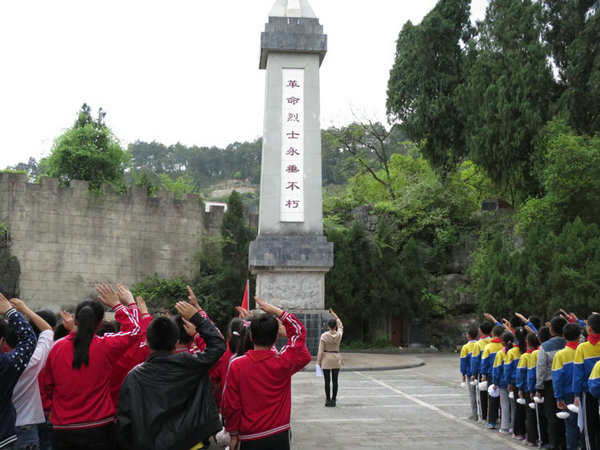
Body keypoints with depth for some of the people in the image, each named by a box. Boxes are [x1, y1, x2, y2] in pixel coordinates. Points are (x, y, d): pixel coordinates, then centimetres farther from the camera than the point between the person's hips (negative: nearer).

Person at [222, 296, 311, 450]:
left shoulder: (237, 365, -13)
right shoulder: (283, 363, -13)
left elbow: (231, 405, -7)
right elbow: (299, 331, 1)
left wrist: (234, 435, 6)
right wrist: (276, 311, -3)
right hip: (279, 437, 0)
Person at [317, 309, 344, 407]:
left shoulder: (324, 336, -11)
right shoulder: (339, 335, -3)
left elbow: (321, 350, -9)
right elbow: (340, 326, 19)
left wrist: (319, 361, 2)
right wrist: (335, 315, 26)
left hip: (326, 359, -3)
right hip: (336, 359, 3)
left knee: (327, 381, 3)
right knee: (335, 381, 7)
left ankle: (328, 400, 8)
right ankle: (333, 400, 11)